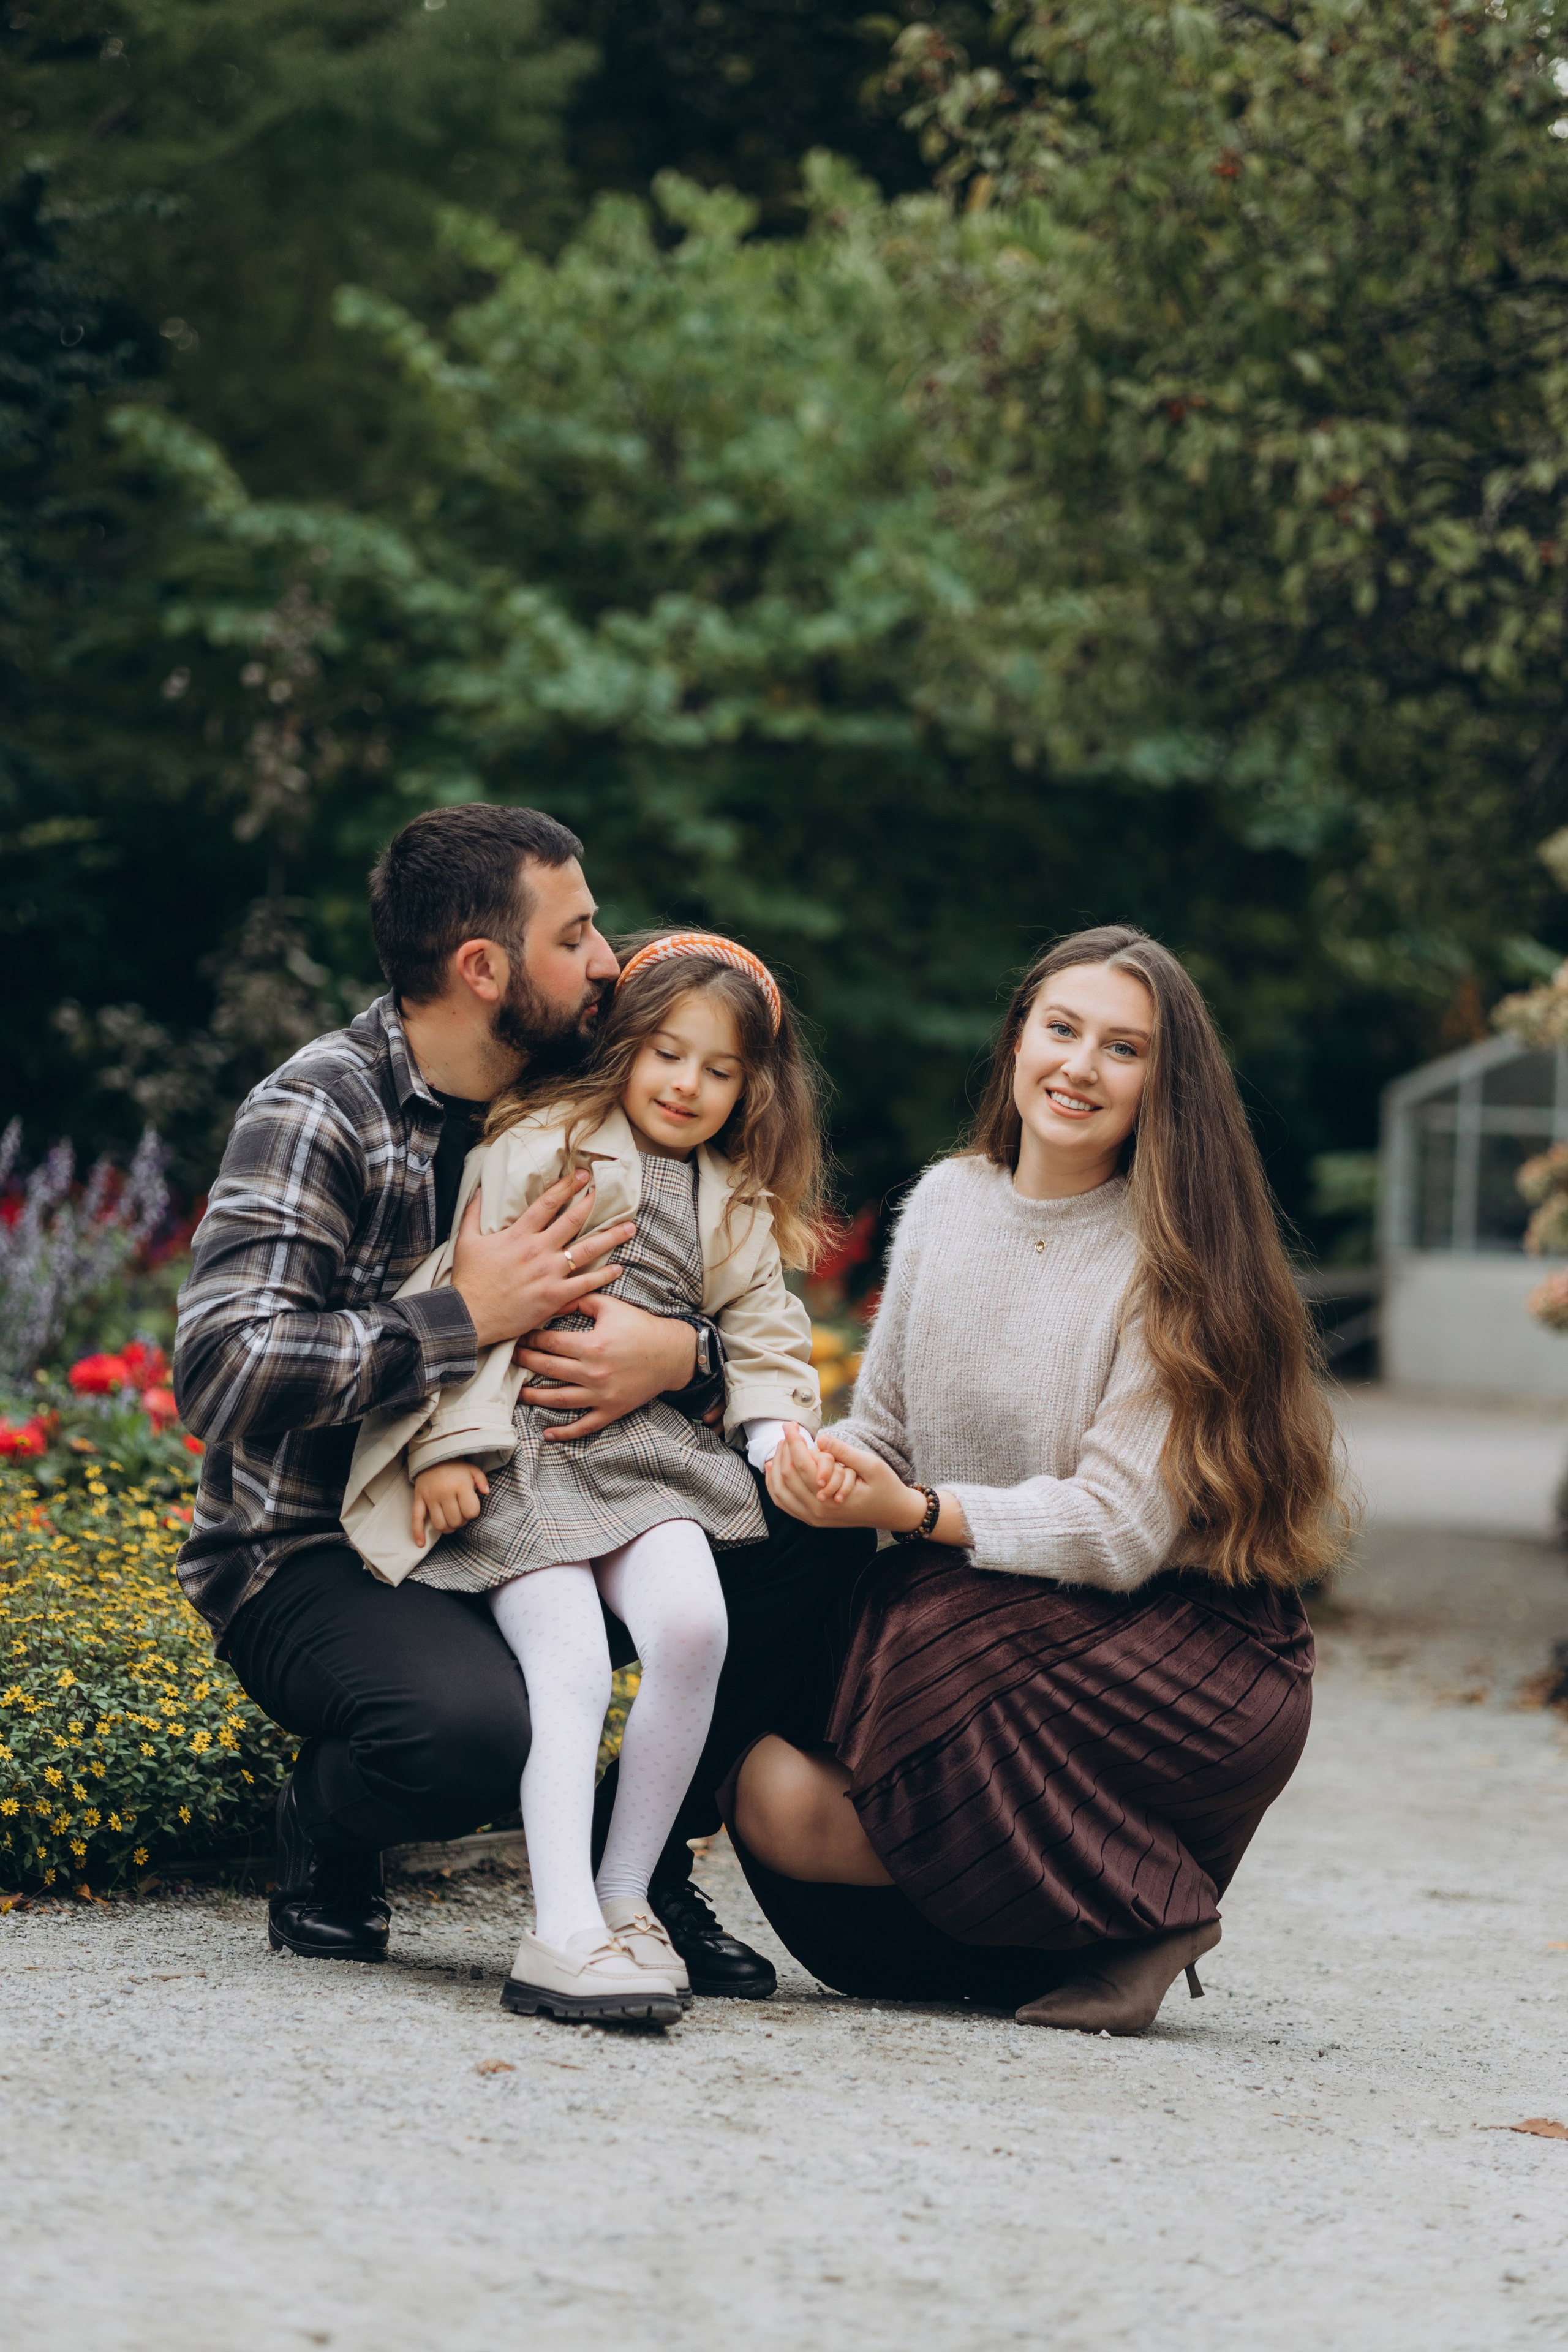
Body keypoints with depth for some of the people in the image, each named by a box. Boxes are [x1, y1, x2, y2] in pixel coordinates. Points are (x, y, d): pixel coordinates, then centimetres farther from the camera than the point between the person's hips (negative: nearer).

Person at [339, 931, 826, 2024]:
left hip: (649, 1451, 4)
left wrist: (784, 1445, 0)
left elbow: (765, 1343, 20)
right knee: (571, 1668, -24)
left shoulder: (740, 1212, 21)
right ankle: (563, 1934, -31)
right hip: (520, 1447, -4)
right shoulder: (539, 1146, 4)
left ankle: (625, 1895, -10)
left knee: (693, 1624, -24)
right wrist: (451, 1442, -11)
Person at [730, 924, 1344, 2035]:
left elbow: (1121, 1532, -17)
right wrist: (816, 1464, -13)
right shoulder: (948, 1201, 6)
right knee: (772, 1795, -18)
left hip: (1175, 1644, -6)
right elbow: (883, 1429, 11)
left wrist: (916, 1512, -27)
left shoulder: (1176, 1259, -12)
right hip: (968, 1627, 6)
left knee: (816, 1810, -25)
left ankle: (1136, 1911, -8)